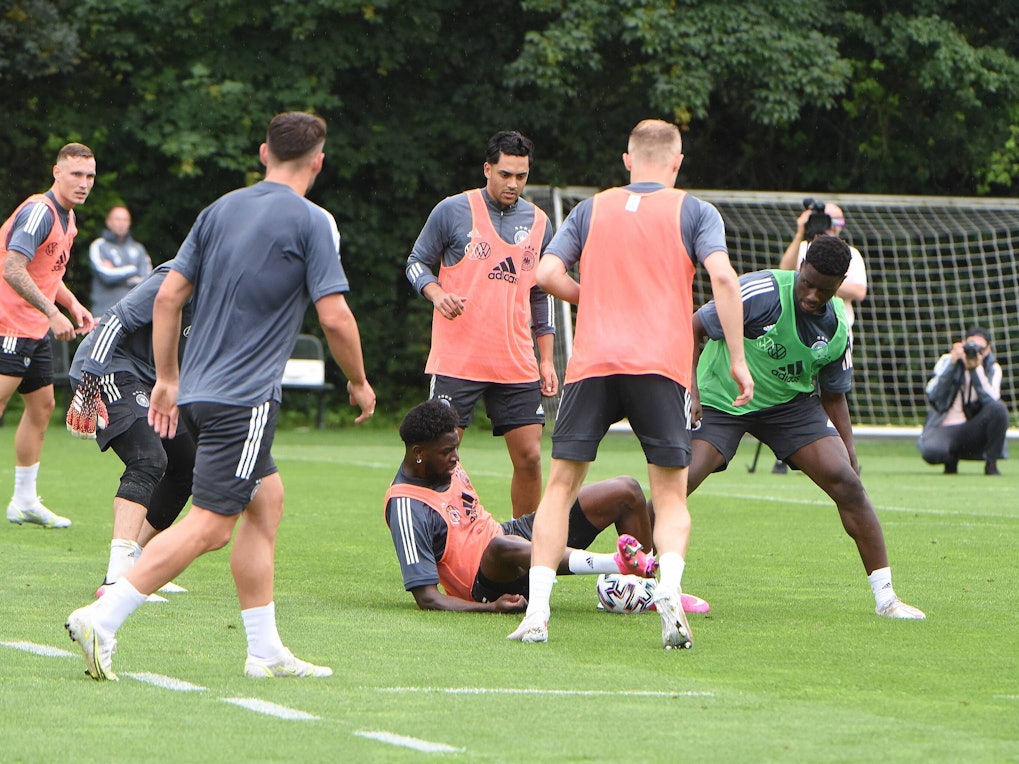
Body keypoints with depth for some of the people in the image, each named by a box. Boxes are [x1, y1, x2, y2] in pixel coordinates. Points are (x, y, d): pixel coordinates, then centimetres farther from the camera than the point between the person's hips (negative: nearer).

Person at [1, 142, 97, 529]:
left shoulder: (67, 218, 13)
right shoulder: (39, 212, -18)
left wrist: (73, 305, 12)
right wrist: (52, 313, -27)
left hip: (35, 330, 10)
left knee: (42, 405, 13)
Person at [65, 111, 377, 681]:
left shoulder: (221, 210, 10)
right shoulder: (312, 222, -7)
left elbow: (168, 296, 9)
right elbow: (335, 317, -11)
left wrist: (167, 379, 18)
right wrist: (359, 383, 5)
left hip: (199, 390, 8)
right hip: (245, 398, -8)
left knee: (267, 500, 17)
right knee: (209, 526, -8)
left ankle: (266, 650, 17)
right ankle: (103, 619, -17)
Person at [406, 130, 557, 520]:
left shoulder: (538, 222, 11)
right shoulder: (452, 211, -1)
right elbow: (417, 263, 6)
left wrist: (546, 359, 13)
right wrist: (437, 294, -16)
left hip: (517, 366, 4)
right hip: (456, 360, -4)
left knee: (529, 457, 1)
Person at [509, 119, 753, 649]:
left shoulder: (591, 210, 17)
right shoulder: (693, 211, 10)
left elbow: (547, 273, 6)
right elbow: (722, 277, -5)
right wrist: (737, 360, -3)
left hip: (592, 362, 1)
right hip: (662, 365, -1)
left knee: (560, 487, 8)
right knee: (671, 496, 7)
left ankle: (536, 612, -3)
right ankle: (669, 590, -20)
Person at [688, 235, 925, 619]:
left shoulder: (836, 327, -8)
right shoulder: (760, 294, -24)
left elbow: (834, 393, 7)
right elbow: (693, 328, -15)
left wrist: (848, 449, 0)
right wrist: (689, 390, -24)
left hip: (792, 403, 3)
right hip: (719, 400, -3)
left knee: (845, 480, -13)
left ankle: (885, 596, -5)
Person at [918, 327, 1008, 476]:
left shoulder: (992, 369, 3)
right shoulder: (947, 361, 4)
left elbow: (991, 402, -16)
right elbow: (932, 395, -11)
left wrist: (977, 369, -19)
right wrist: (952, 364, -16)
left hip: (973, 431, 1)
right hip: (943, 430, -1)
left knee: (999, 408, -29)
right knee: (931, 451, -36)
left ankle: (991, 464, -12)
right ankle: (951, 459, 4)